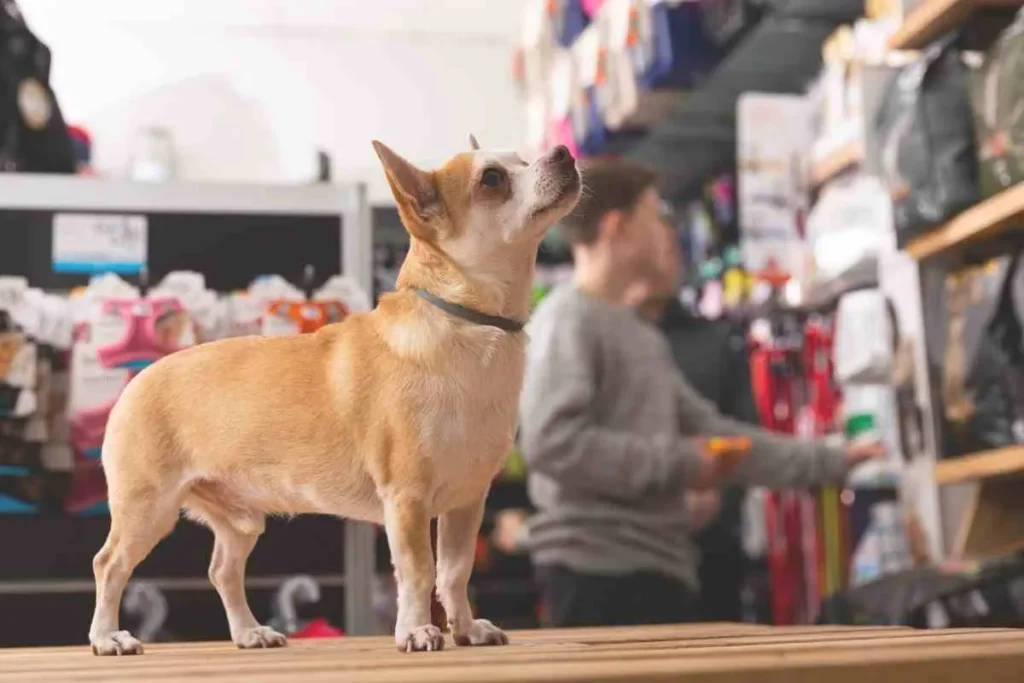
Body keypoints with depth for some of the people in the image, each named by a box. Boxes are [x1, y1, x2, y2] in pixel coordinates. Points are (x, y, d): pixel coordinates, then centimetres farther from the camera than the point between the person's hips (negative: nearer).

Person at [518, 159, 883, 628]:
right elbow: (551, 444, -22)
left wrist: (829, 462, 23)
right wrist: (677, 461, -14)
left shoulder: (641, 333, 20)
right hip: (598, 572, -9)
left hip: (658, 568, 9)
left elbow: (708, 431, 23)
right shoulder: (567, 321, -8)